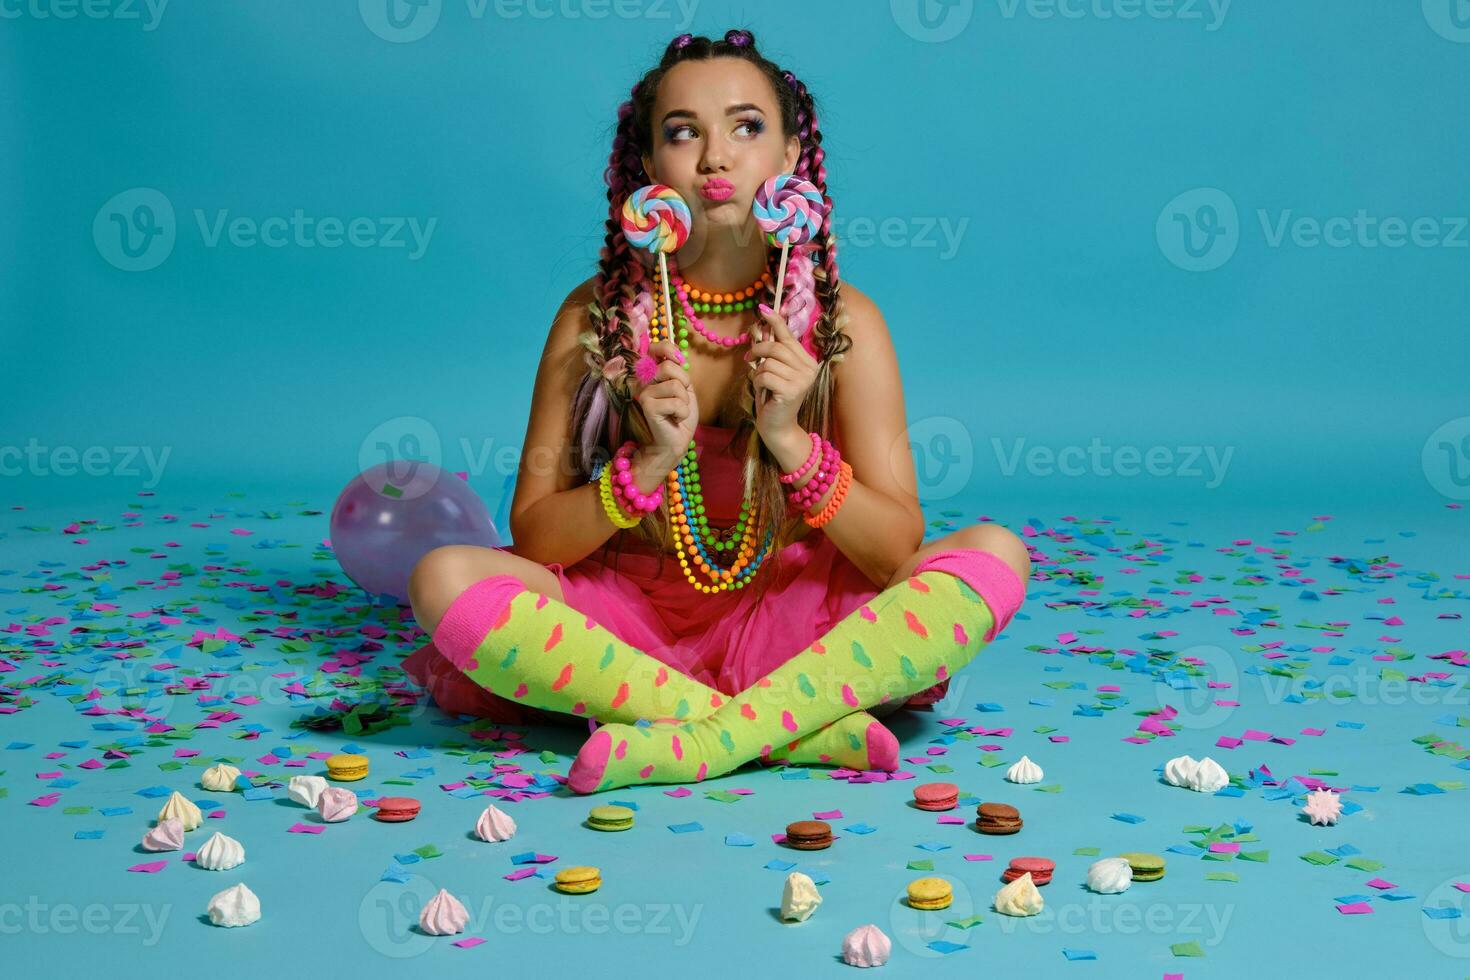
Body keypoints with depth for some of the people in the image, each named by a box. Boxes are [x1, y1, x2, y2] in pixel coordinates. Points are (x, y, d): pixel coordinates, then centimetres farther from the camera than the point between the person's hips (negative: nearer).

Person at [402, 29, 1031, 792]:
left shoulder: (843, 321, -6)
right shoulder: (597, 314, -5)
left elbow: (897, 553, -8)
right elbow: (531, 540, -5)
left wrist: (790, 440, -23)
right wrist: (648, 465, -22)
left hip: (791, 623, 0)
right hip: (626, 626, 0)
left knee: (995, 555, -22)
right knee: (446, 578, -26)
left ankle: (694, 738, -31)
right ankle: (796, 730, -28)